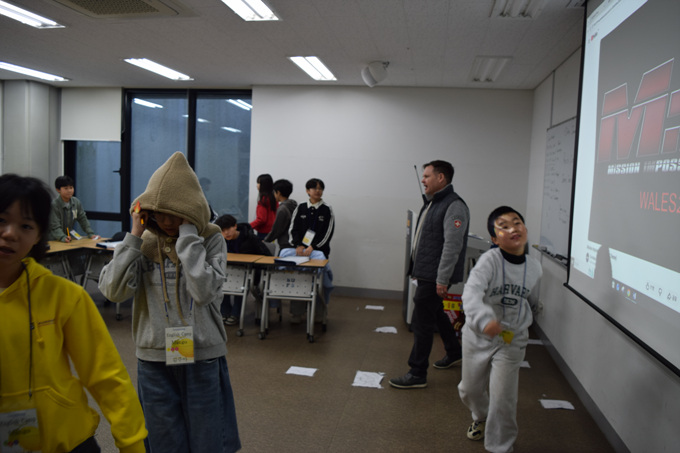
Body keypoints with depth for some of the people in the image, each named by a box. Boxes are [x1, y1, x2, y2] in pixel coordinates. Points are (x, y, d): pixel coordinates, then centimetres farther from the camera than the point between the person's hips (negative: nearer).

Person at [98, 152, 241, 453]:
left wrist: (187, 233, -21)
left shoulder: (211, 240, -8)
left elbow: (204, 291, -25)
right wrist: (134, 236, -13)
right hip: (154, 360, 2)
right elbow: (113, 290, -12)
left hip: (203, 359, -2)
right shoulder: (145, 243, -1)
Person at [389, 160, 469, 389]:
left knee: (421, 322, -4)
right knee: (435, 313, 23)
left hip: (435, 276, -10)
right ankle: (454, 353, 43)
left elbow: (452, 245, -23)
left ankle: (417, 374, 7)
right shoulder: (431, 203, 14)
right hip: (426, 273, 10)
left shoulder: (454, 206, -17)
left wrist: (442, 279, -25)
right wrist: (416, 268, 21)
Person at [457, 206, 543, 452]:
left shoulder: (534, 268, -6)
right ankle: (481, 417, 51)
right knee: (470, 389, 18)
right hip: (478, 335, -1)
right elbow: (472, 291, -38)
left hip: (512, 340, 1)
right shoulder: (490, 260, -22)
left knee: (503, 399, -3)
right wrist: (484, 319, -53)